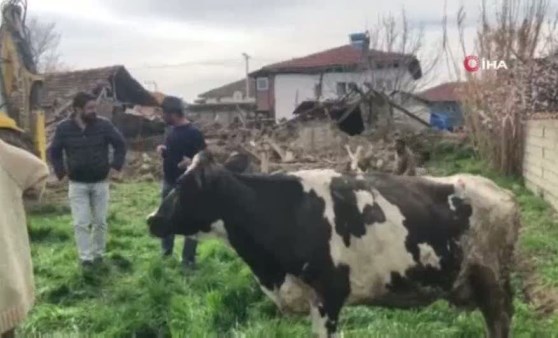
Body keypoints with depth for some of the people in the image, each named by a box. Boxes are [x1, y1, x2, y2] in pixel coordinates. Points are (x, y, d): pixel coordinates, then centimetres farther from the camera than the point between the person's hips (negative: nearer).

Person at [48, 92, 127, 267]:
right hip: (77, 184, 0)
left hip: (100, 182, 0)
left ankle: (98, 254, 24)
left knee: (100, 221, 9)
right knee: (81, 223, -2)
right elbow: (53, 152, 8)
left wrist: (116, 166, -6)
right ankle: (86, 258, 6)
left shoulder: (104, 124, -8)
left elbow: (121, 144, 2)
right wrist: (61, 172, 1)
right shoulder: (64, 128, -6)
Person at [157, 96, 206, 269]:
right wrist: (162, 149, 0)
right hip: (168, 182, 8)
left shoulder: (193, 133, -17)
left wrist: (191, 161, -35)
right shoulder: (171, 129, 6)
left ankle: (188, 259, 13)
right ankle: (165, 253, 37)